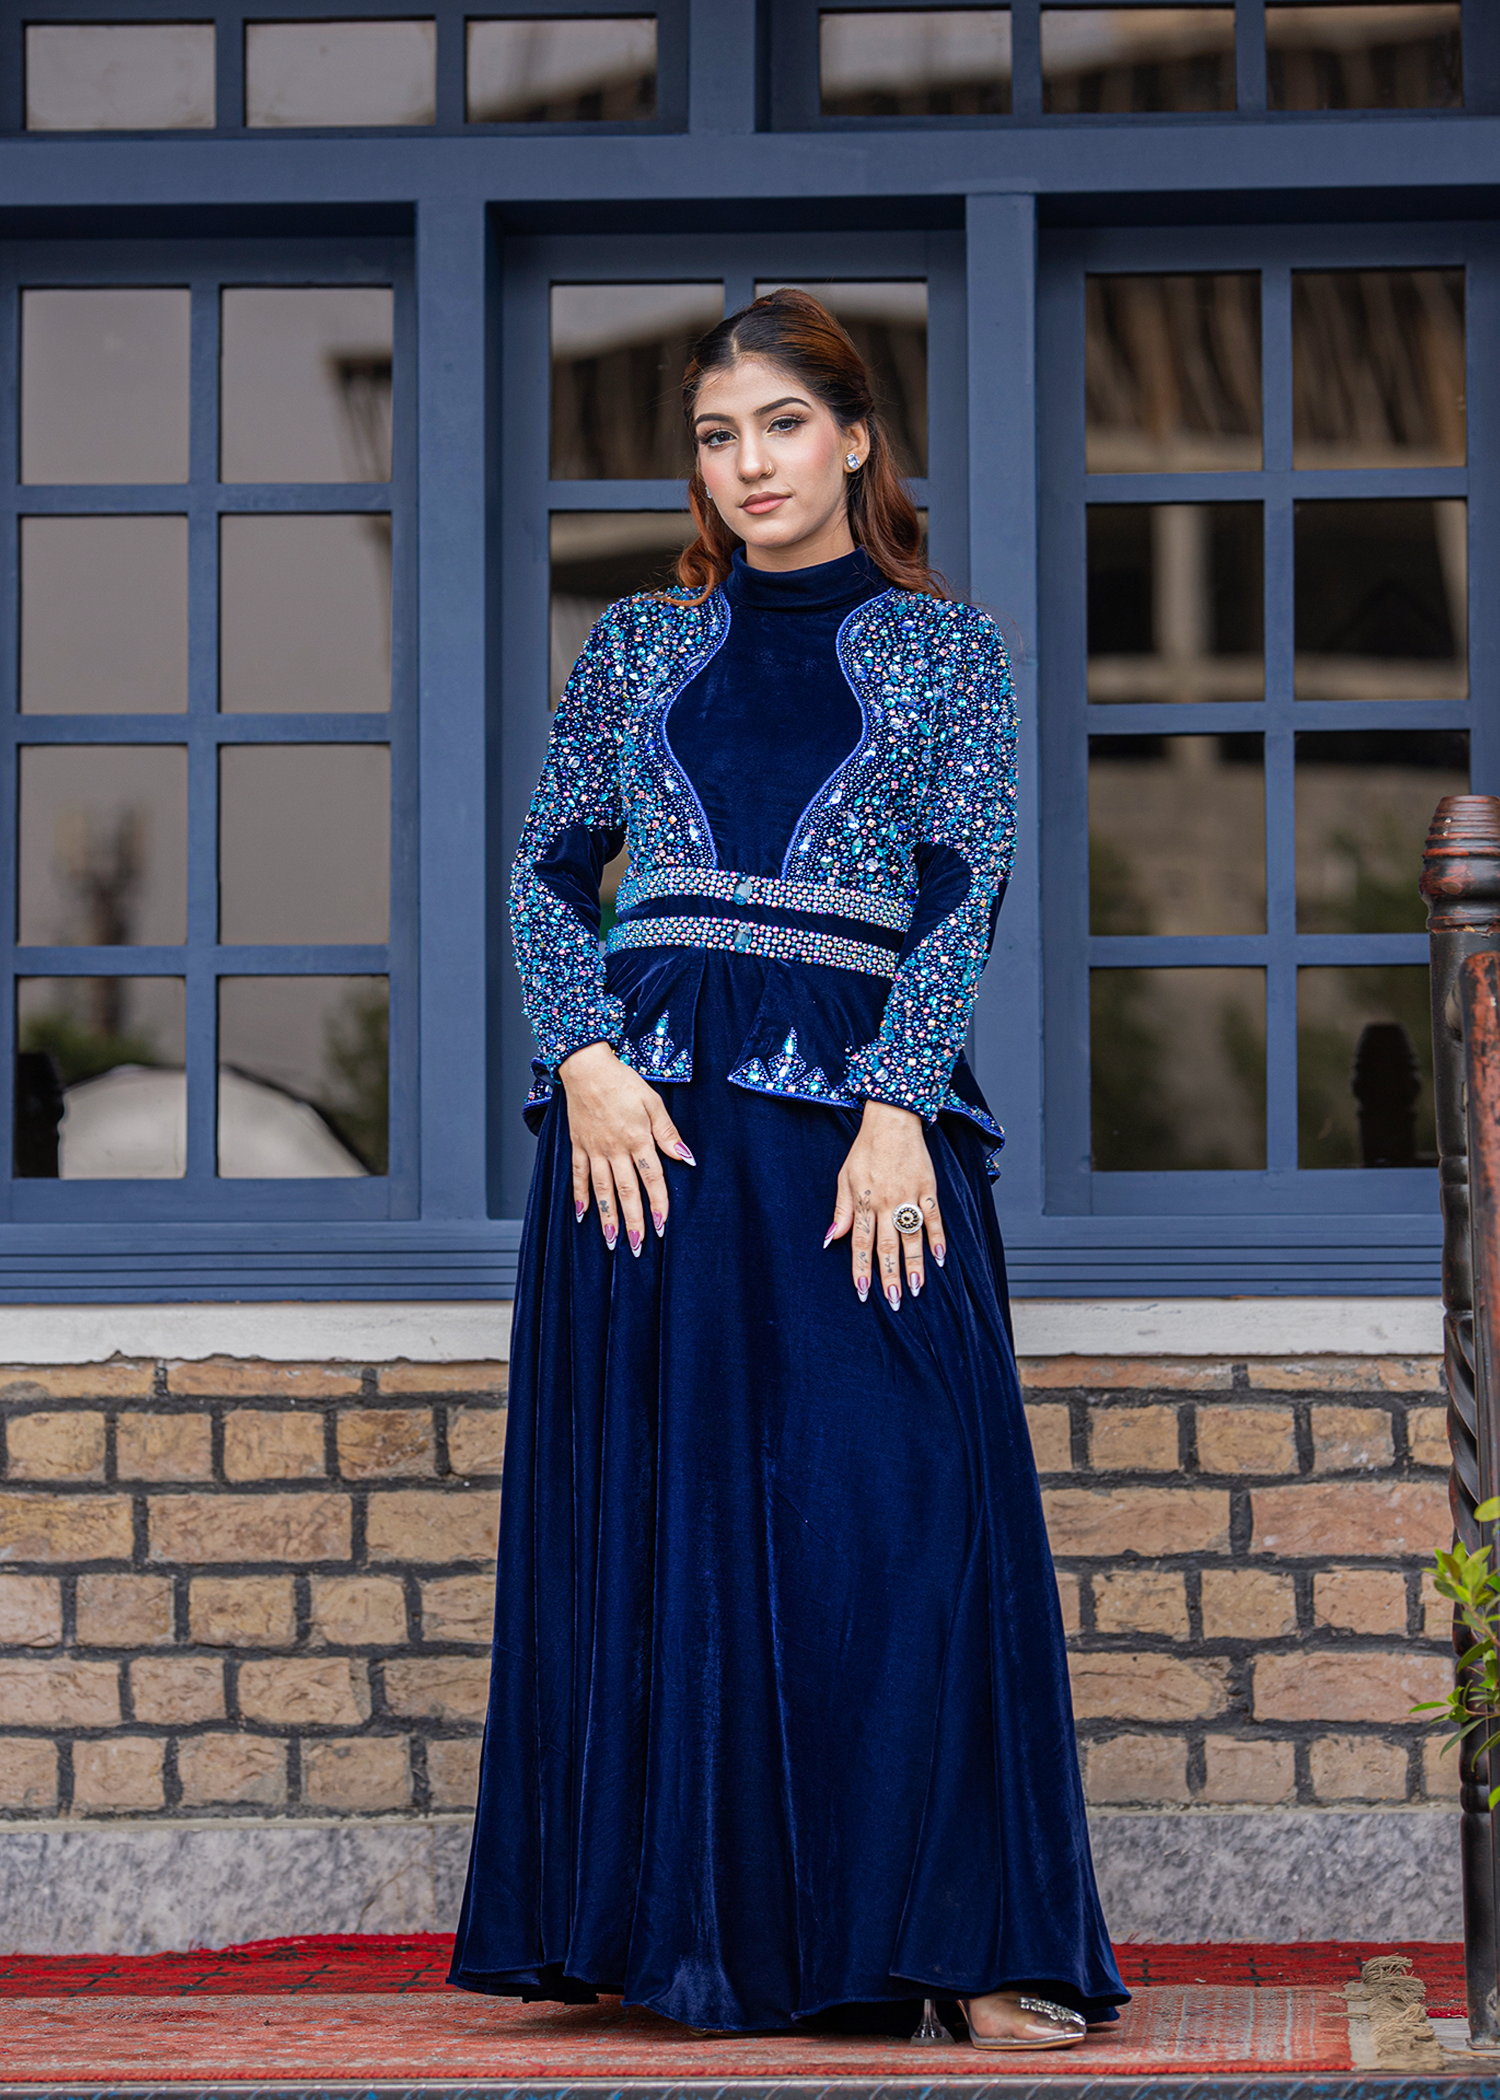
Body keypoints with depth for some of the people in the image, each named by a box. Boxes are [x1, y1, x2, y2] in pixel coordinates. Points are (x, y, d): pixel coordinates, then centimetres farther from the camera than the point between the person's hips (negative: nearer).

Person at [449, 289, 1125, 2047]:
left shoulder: (944, 645, 9)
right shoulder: (636, 647, 14)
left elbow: (963, 884, 0)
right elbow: (548, 869, 10)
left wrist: (896, 1109, -13)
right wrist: (588, 1063, -8)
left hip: (863, 1091, -2)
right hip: (648, 1097, 2)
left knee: (902, 1494, -10)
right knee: (642, 1501, 0)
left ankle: (967, 1941, -8)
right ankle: (664, 1919, 7)